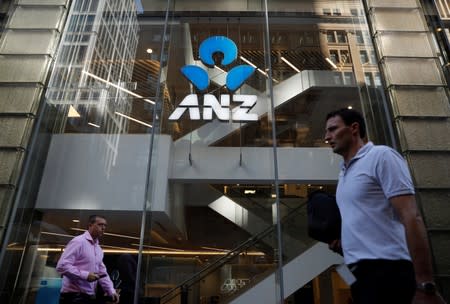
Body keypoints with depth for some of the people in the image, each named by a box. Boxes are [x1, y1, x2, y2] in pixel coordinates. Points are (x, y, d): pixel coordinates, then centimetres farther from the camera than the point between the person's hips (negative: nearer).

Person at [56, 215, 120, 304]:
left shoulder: (99, 249, 14)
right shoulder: (78, 241, -11)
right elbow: (61, 266, -20)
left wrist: (111, 291, 6)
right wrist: (85, 275, -23)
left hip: (90, 296, 8)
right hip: (73, 296, -8)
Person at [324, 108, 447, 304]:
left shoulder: (381, 156, -7)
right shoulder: (344, 173, 16)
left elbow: (410, 218, -15)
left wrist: (425, 285, -19)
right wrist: (341, 239, 4)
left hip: (386, 269, -8)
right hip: (360, 271, 8)